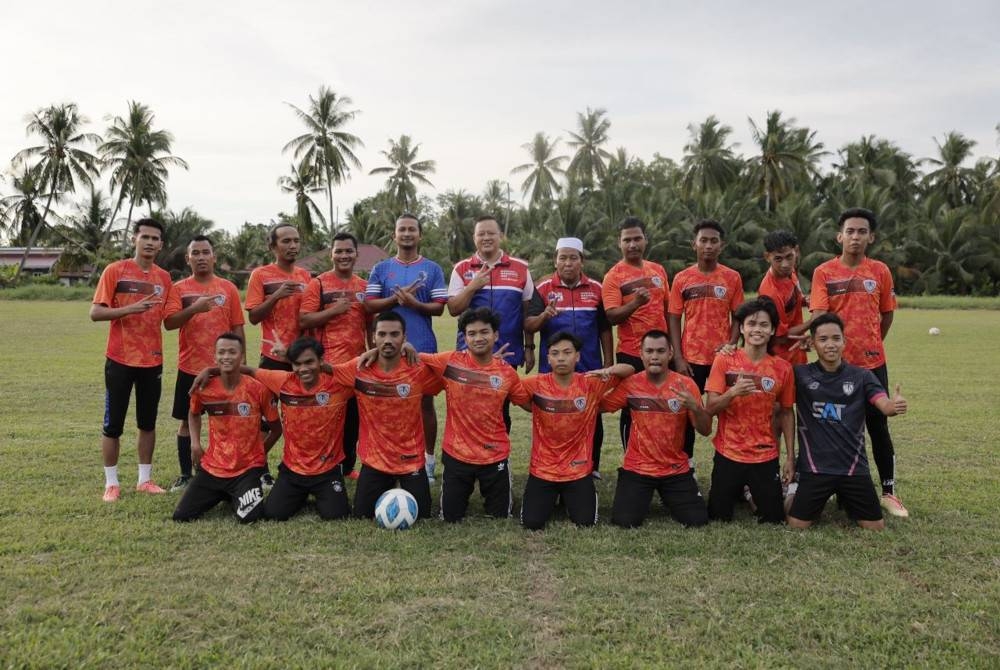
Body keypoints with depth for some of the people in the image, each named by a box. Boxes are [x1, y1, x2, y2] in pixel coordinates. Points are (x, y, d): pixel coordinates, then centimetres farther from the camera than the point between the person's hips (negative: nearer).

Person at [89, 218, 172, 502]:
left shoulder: (164, 277, 6)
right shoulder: (115, 270, -6)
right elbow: (95, 312, -11)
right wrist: (131, 308, -23)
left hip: (152, 361, 4)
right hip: (120, 359, -3)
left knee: (148, 423, 10)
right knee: (113, 424, 4)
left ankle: (145, 479, 21)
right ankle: (111, 483, 17)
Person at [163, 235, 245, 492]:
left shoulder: (228, 288, 3)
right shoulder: (179, 288, 2)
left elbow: (237, 327, 4)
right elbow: (169, 323, -10)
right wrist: (194, 308, -25)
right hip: (189, 367, 0)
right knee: (186, 421, 8)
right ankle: (185, 475, 19)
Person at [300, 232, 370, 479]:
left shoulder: (364, 287, 11)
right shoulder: (318, 284, -3)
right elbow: (303, 321, -9)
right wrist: (334, 310, -17)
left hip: (358, 362, 5)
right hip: (328, 363, -5)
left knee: (353, 418, 12)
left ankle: (347, 466, 25)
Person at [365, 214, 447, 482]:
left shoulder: (433, 269, 4)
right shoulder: (381, 269, 7)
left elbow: (439, 307, -2)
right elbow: (369, 305, -1)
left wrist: (414, 303, -20)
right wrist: (397, 298, -15)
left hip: (423, 348, -1)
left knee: (425, 402, 5)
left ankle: (428, 460, 17)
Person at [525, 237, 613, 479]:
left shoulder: (596, 289, 4)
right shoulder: (543, 289, -2)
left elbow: (605, 329, 8)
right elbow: (528, 326, -9)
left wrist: (608, 363, 5)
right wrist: (543, 316, -30)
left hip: (590, 369, 2)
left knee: (592, 419, 9)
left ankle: (592, 468, 26)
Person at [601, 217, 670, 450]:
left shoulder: (658, 270, 9)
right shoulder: (614, 276, -7)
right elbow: (612, 317, -16)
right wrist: (636, 303, -32)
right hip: (631, 354, -5)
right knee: (631, 410, 6)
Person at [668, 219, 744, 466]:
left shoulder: (732, 277, 2)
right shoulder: (682, 278, 2)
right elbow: (674, 319, 2)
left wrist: (731, 346, -10)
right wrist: (678, 358, -5)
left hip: (722, 358, 0)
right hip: (691, 358, 0)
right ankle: (687, 463, 21)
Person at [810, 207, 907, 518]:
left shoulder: (880, 271, 2)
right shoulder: (824, 273, -4)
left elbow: (886, 314, 12)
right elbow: (818, 315, -14)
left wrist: (872, 346, 15)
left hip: (872, 363, 1)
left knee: (878, 427, 7)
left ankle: (889, 492, 18)